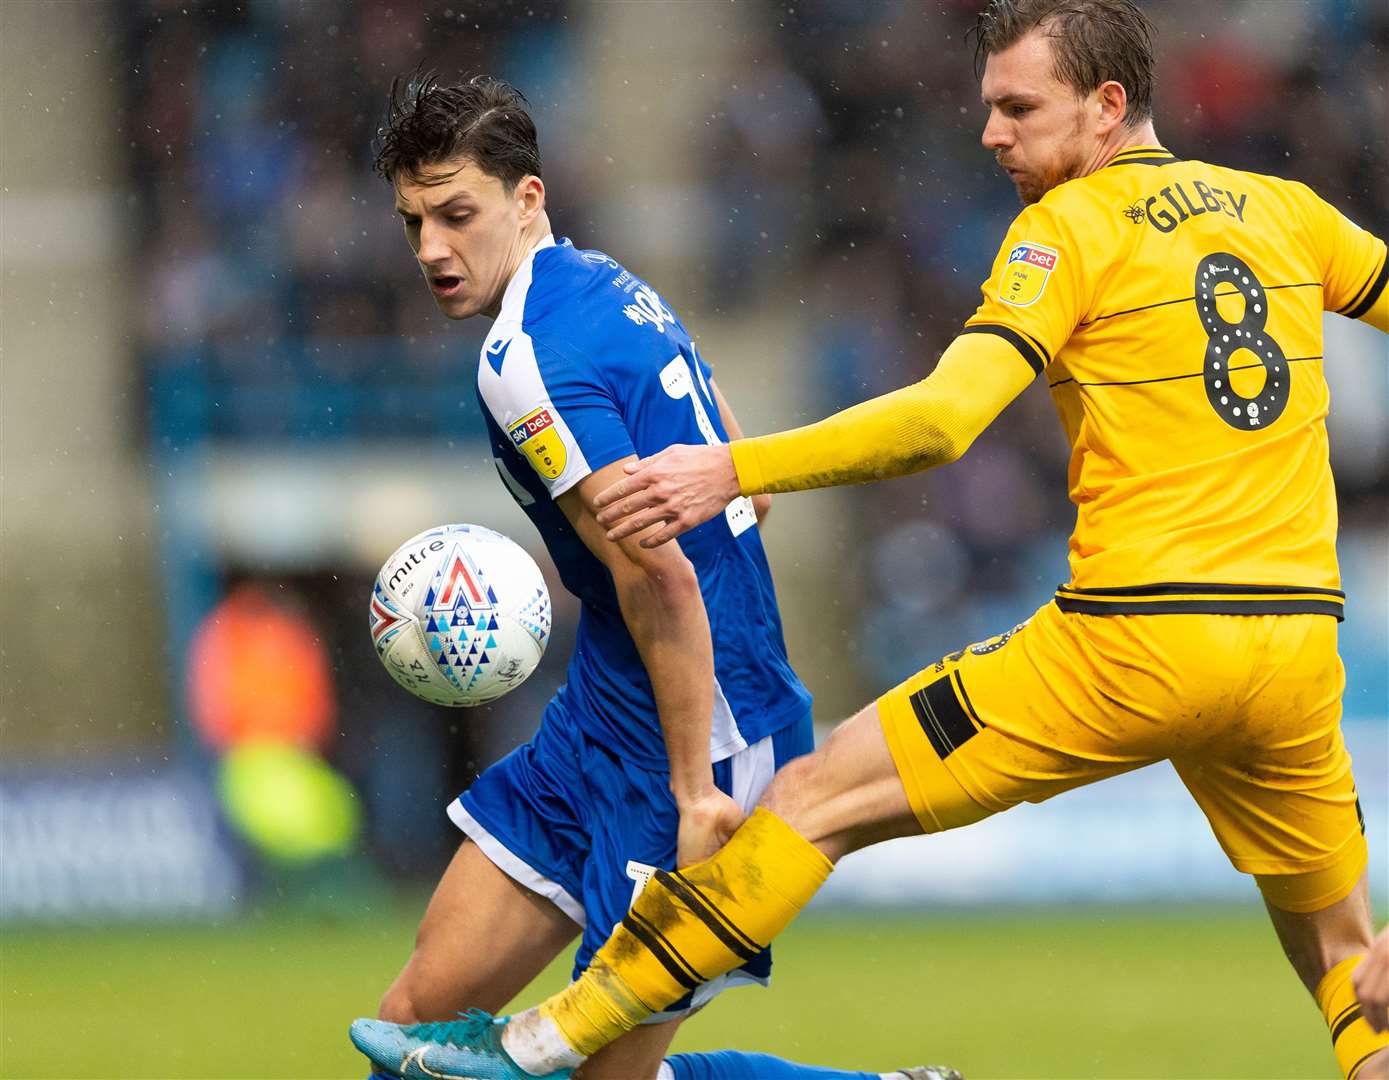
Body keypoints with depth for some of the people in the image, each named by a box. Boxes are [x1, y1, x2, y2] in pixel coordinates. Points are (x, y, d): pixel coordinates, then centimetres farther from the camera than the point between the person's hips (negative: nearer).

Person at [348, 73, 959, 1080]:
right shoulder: (608, 283, 10)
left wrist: (695, 791, -24)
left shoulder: (526, 362, -19)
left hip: (688, 736, -10)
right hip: (597, 731, 10)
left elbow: (660, 578, -25)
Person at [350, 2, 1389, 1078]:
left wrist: (735, 469, -19)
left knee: (821, 798, 1)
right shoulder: (1287, 211, 13)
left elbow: (944, 417, -16)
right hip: (1298, 650, 6)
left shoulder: (1069, 229, -3)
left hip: (1134, 644, -6)